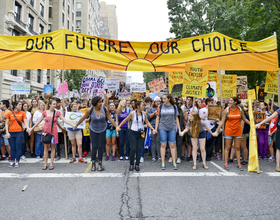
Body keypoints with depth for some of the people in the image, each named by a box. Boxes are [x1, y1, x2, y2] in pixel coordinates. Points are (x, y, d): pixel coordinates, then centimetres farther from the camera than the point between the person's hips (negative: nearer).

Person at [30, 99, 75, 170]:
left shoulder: (57, 113, -1)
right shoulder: (45, 112, 1)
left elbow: (64, 120, -8)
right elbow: (39, 121, 9)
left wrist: (72, 125, -19)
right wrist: (32, 128, 11)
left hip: (53, 132, -1)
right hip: (46, 131, 1)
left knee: (53, 148, 4)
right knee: (46, 148, 5)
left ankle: (51, 164, 13)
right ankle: (45, 164, 15)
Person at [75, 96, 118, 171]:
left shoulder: (105, 109, -16)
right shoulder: (90, 110, -16)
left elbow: (110, 119, -6)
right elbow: (83, 118, -2)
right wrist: (76, 125, 7)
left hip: (102, 130, 0)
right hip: (93, 130, 0)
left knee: (100, 147, 2)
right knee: (94, 147, -1)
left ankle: (100, 163, 15)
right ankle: (93, 164, 13)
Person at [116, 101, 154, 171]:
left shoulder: (144, 113, 1)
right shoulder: (132, 113, -9)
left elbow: (147, 122, 9)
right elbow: (125, 120, 0)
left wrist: (153, 129, 0)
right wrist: (118, 126, -2)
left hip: (141, 133, 3)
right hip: (133, 133, -3)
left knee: (139, 150, 3)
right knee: (133, 149, -5)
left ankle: (137, 165, 15)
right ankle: (131, 164, 13)